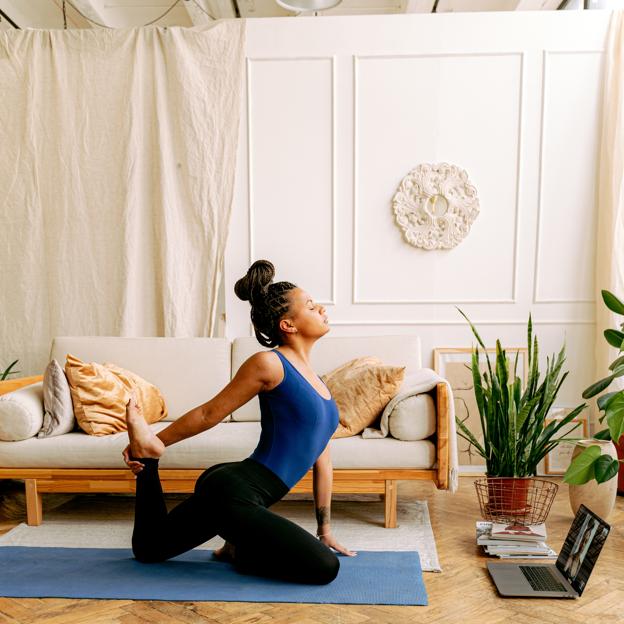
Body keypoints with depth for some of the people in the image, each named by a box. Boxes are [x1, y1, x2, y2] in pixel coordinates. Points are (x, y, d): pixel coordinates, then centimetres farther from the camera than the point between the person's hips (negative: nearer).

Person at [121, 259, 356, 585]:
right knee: (324, 567, -12)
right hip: (231, 492, -9)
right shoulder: (269, 363, -14)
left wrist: (324, 528, 17)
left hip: (238, 492, 9)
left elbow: (321, 460, 14)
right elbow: (209, 413, -6)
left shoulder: (316, 381, 11)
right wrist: (155, 443, 3)